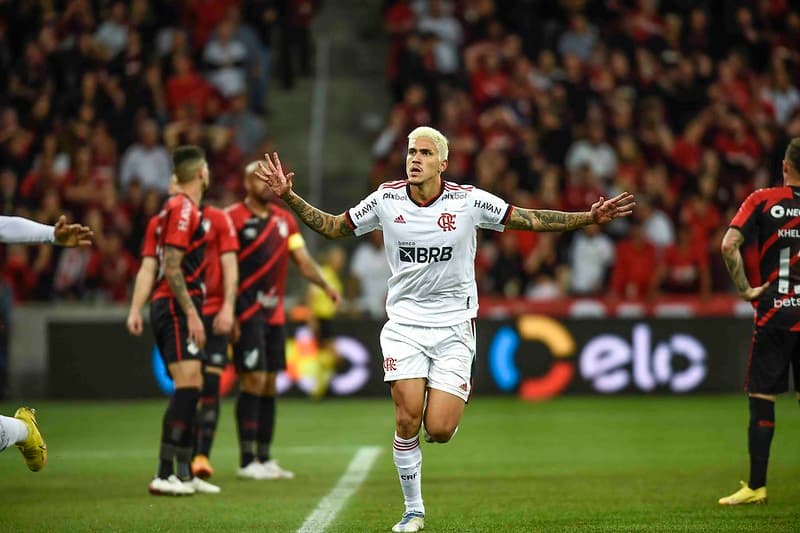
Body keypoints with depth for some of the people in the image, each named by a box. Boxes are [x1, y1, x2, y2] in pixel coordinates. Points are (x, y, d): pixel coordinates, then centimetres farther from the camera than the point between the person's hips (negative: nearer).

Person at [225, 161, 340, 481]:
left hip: (274, 313, 7)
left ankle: (265, 459, 14)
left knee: (270, 384, 8)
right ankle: (247, 461, -7)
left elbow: (302, 260, 10)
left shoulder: (284, 220, 13)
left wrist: (325, 286, -8)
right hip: (247, 312, -7)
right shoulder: (233, 218, -7)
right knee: (254, 380, -11)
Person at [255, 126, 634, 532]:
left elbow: (529, 220, -1)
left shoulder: (469, 201, -8)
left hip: (454, 326, -1)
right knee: (408, 421, -11)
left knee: (438, 431, -11)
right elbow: (332, 227, 10)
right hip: (404, 324, 1)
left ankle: (455, 400, 27)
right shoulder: (385, 199, -3)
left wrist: (590, 218, -9)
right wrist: (289, 198, -1)